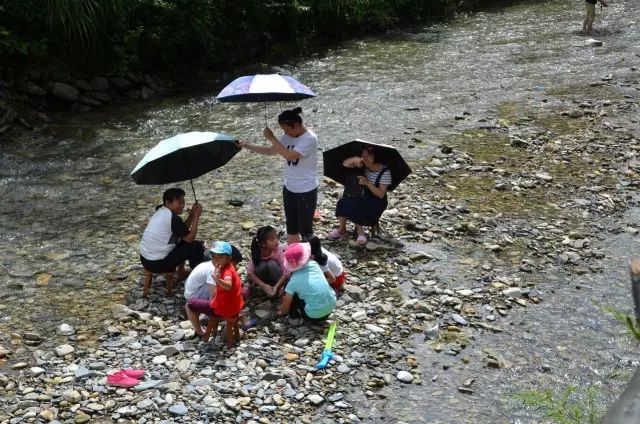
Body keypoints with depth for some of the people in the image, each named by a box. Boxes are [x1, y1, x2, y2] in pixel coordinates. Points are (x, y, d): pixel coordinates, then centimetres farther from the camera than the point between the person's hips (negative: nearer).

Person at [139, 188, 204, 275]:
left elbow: (184, 231, 16)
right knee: (196, 246, -2)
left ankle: (181, 274, 33)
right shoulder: (173, 218, -19)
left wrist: (192, 214, 6)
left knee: (182, 242, 27)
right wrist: (196, 217, -6)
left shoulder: (160, 212, 9)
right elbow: (190, 238, -10)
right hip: (157, 264, -9)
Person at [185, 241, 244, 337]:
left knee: (189, 304, 4)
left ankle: (200, 332, 16)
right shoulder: (229, 267, 3)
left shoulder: (227, 271, -24)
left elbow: (228, 286, -48)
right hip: (235, 307, 9)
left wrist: (218, 280, -62)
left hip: (223, 310, -9)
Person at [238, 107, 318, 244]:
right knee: (291, 227, 19)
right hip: (289, 189, 8)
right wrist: (247, 146, 3)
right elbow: (270, 151, 9)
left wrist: (272, 138, -26)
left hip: (306, 192, -8)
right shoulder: (289, 136, 1)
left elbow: (290, 156, -33)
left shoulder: (310, 139, -23)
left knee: (305, 229, 3)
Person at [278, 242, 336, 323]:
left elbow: (285, 308, 3)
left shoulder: (294, 281, -8)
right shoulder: (314, 265, 1)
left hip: (315, 316, -5)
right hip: (331, 308, 5)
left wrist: (281, 311, 29)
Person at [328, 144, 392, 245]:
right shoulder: (363, 165, -3)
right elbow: (345, 164, -14)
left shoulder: (384, 172, -17)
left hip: (376, 203, -5)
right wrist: (354, 159, -34)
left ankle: (360, 230, -7)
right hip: (362, 198, 5)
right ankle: (342, 229, -4)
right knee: (343, 203, -21)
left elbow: (381, 194, -19)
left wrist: (368, 183, -31)